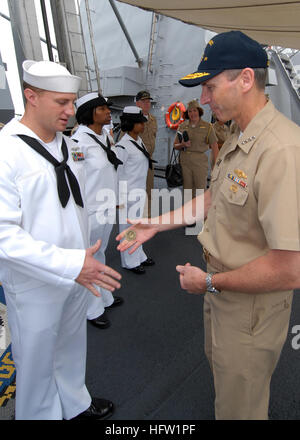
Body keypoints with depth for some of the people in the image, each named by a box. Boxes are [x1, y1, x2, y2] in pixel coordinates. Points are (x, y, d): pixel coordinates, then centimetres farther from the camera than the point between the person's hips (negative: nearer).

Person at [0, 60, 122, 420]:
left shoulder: (67, 144, 4)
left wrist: (83, 261, 14)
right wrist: (70, 263, -31)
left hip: (77, 271, 7)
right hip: (34, 283, -7)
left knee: (72, 346, 25)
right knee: (36, 360, 15)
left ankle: (75, 403, 50)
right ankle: (41, 413, 42)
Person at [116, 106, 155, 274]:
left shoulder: (139, 141, 7)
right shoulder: (123, 146, -19)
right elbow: (117, 174, -17)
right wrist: (120, 199, -16)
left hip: (140, 190, 9)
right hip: (129, 192, -9)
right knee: (129, 226, 5)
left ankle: (139, 256, 36)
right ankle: (130, 262, 21)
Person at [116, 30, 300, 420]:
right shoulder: (236, 141, 2)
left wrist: (210, 282, -20)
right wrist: (158, 224, 9)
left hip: (252, 306, -9)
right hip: (220, 290, 9)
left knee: (240, 406, 17)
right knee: (218, 363, 33)